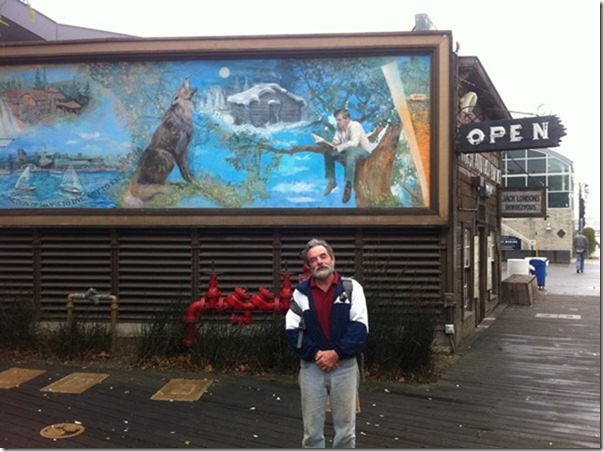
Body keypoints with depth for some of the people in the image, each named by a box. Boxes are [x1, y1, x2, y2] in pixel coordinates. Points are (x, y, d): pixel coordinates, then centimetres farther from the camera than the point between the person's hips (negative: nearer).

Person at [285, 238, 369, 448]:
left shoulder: (351, 287, 0)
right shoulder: (301, 292, 3)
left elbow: (360, 326, -7)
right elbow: (292, 330, -2)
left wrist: (337, 353, -15)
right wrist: (315, 353, -13)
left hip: (344, 366, -1)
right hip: (311, 367, 1)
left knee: (346, 429, 7)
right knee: (312, 429, 7)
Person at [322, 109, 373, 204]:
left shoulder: (355, 126, -21)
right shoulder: (339, 127, 0)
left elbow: (354, 143, -34)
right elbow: (336, 141, -4)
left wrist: (339, 147, -44)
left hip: (364, 151, -8)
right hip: (348, 152, 8)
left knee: (350, 151, -41)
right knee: (328, 152, -6)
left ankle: (349, 184, -40)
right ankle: (331, 181, 3)